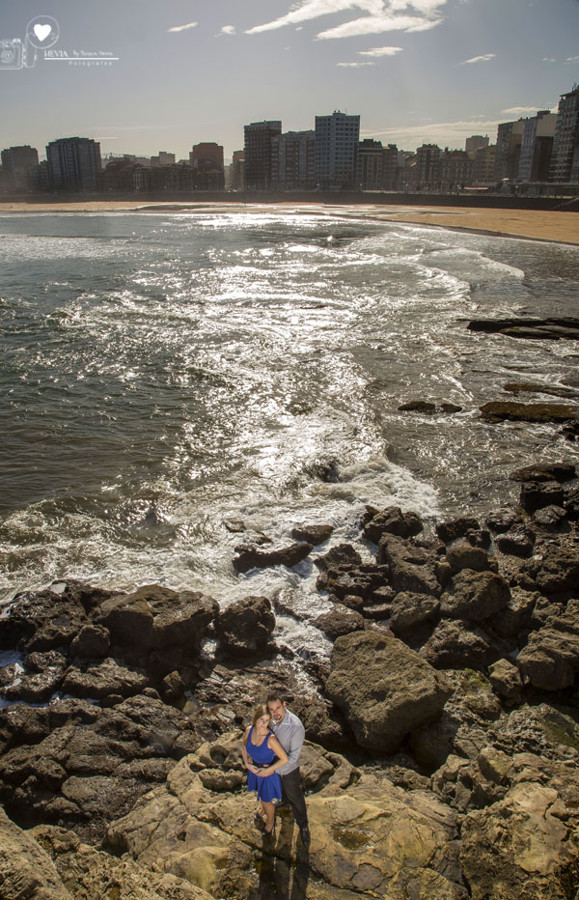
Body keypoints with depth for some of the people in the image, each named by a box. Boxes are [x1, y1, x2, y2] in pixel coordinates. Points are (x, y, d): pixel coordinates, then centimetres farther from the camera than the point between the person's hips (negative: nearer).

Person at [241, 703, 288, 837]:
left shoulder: (271, 738, -36)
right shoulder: (249, 730, -21)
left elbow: (284, 759, -27)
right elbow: (244, 747, 1)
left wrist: (268, 770, -21)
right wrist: (247, 764, -9)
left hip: (268, 771, -5)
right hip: (254, 769, 5)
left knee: (266, 800, 18)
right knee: (260, 794, 31)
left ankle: (270, 822, 49)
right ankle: (264, 811, 63)